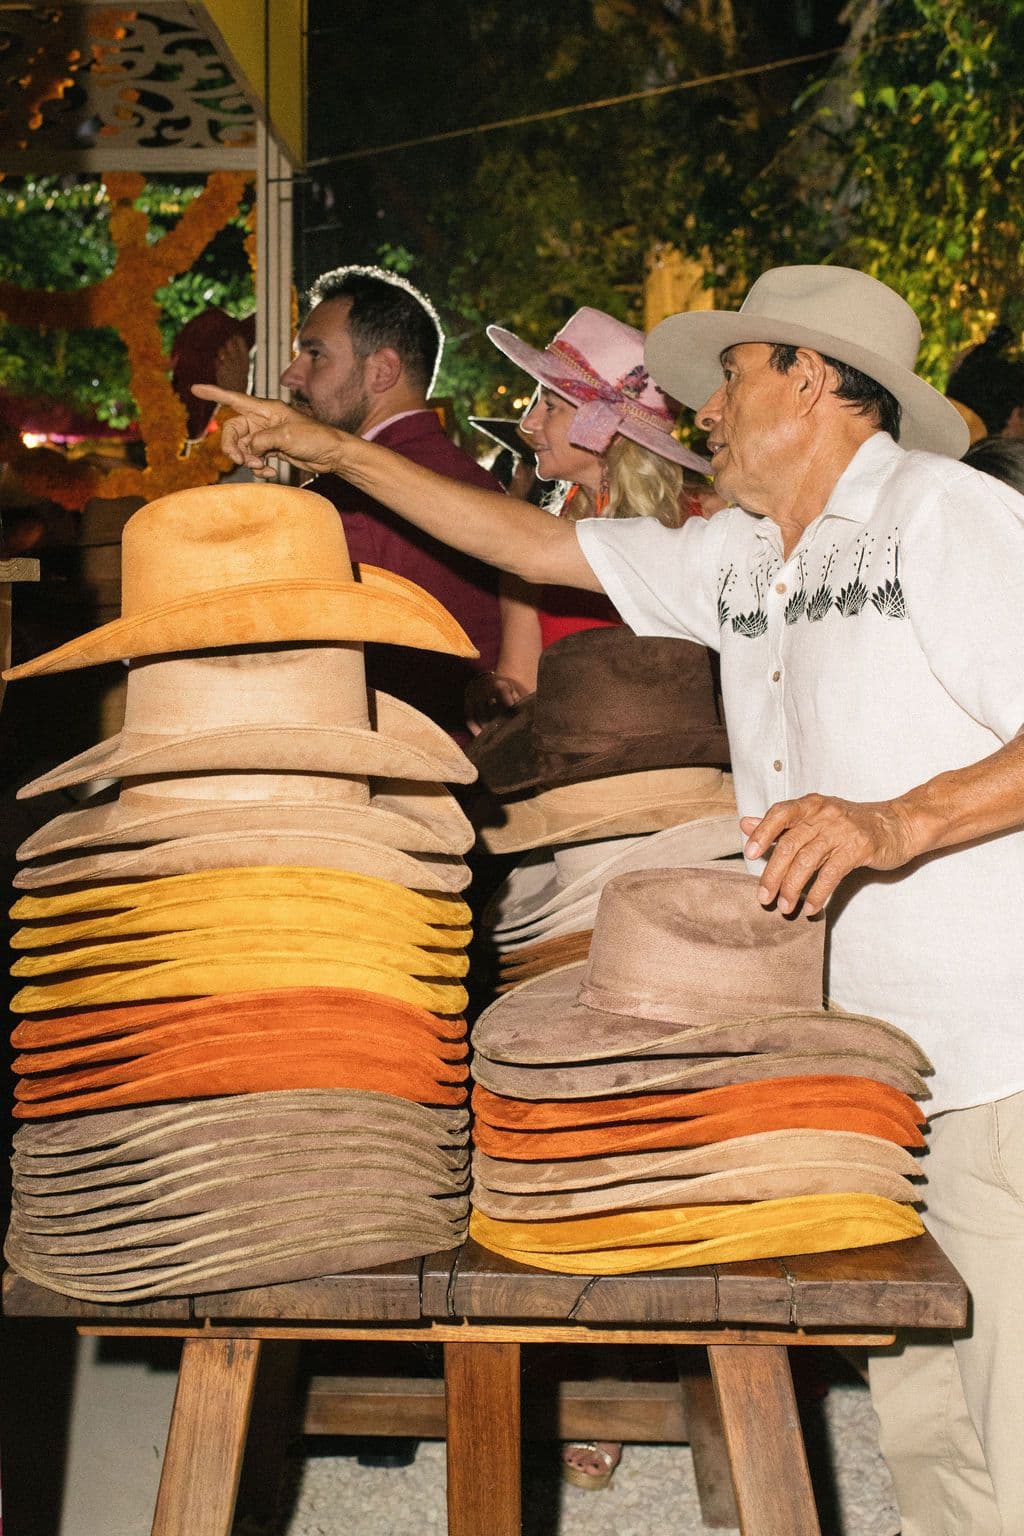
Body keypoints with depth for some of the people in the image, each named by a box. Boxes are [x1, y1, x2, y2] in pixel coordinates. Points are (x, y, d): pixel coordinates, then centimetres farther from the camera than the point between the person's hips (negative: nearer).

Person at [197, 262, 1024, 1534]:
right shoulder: (739, 558, 17)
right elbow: (535, 545, 24)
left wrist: (900, 819, -29)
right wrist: (330, 451, 25)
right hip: (850, 1060, 7)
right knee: (918, 1419, 11)